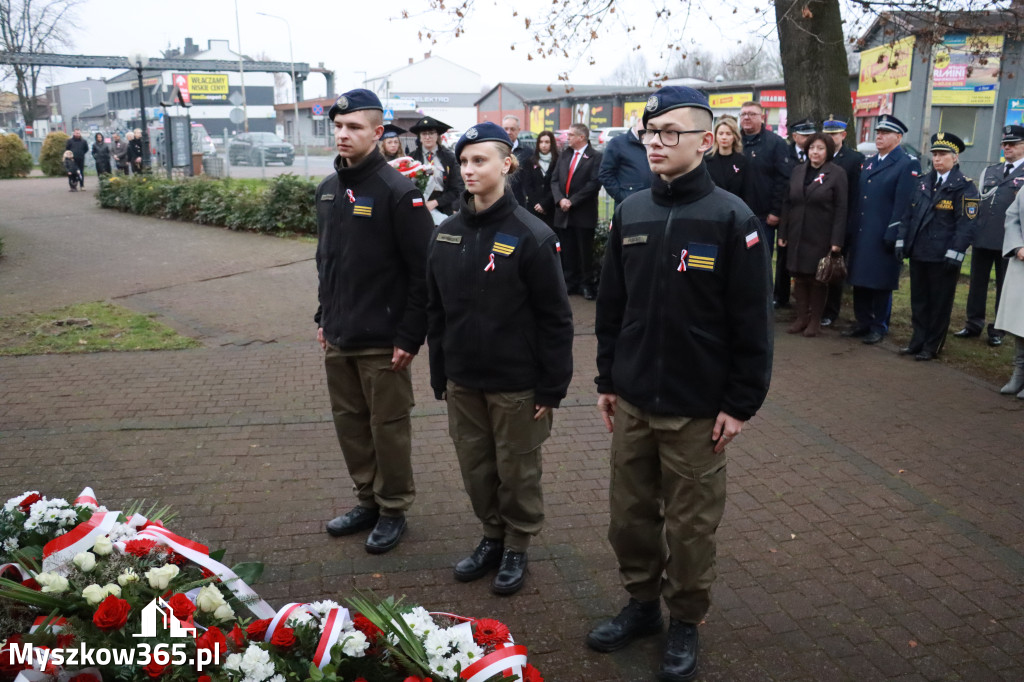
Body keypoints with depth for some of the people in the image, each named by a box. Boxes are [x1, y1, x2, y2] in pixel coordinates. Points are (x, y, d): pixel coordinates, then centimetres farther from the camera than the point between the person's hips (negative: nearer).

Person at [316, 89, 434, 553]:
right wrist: (323, 316, 15)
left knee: (388, 427, 5)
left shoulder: (398, 191, -13)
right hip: (337, 339, 7)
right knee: (349, 422, 15)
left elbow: (423, 271, -15)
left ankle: (393, 510, 22)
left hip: (382, 341, -7)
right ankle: (368, 501, 32)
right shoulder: (328, 189, 10)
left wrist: (411, 336, -16)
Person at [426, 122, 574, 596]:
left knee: (517, 471, 11)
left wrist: (552, 387, -11)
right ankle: (492, 536, 38)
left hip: (516, 383, -5)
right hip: (462, 380, 5)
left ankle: (517, 547, 32)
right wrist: (439, 375, 10)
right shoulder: (446, 233, 3)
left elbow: (555, 319, -12)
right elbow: (436, 309, 9)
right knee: (476, 468, 16)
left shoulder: (532, 236, -14)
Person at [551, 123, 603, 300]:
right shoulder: (564, 154, 12)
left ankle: (587, 285, 12)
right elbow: (555, 179, 8)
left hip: (584, 213, -5)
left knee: (585, 251, 2)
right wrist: (560, 199, -9)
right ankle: (571, 283, 18)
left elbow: (594, 183, -13)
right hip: (563, 212, 5)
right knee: (567, 251, 9)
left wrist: (572, 201, -16)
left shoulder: (595, 157, -5)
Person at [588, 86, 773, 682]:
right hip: (632, 403, 5)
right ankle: (642, 603, 37)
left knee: (690, 526, 9)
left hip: (697, 410, -4)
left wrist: (740, 404, -9)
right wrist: (608, 379, 11)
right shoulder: (631, 212, 4)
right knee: (630, 515, 16)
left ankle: (685, 623, 31)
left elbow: (752, 323, -9)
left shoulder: (731, 219, -11)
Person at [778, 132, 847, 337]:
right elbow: (787, 203, 10)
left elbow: (841, 209, -7)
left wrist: (836, 241, -13)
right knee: (799, 278, 6)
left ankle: (815, 320, 15)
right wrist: (782, 233, 6)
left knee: (817, 279, 4)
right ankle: (801, 317, 17)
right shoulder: (798, 171, 9)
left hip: (821, 237, -4)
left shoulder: (837, 174, -3)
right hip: (797, 235, 4)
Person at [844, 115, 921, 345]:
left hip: (883, 237, -7)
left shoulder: (908, 164, -7)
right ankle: (863, 322, 21)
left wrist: (892, 235, -20)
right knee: (859, 280, 10)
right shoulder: (868, 163, 17)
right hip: (860, 234, 7)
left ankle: (879, 326, 12)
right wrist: (851, 230, 10)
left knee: (881, 283, 2)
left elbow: (903, 203, -14)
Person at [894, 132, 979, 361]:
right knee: (918, 300, 13)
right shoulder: (923, 183, 12)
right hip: (918, 253, 6)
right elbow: (908, 214, 15)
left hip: (942, 257, -6)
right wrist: (902, 240, 6)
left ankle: (932, 347, 14)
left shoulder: (964, 187, -6)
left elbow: (966, 223, -12)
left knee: (939, 303, 5)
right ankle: (918, 341, 23)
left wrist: (955, 253, -19)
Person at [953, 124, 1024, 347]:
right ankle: (974, 324, 20)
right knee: (977, 282, 9)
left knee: (1004, 286, 5)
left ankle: (998, 330, 14)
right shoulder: (988, 171, 16)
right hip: (982, 237, 4)